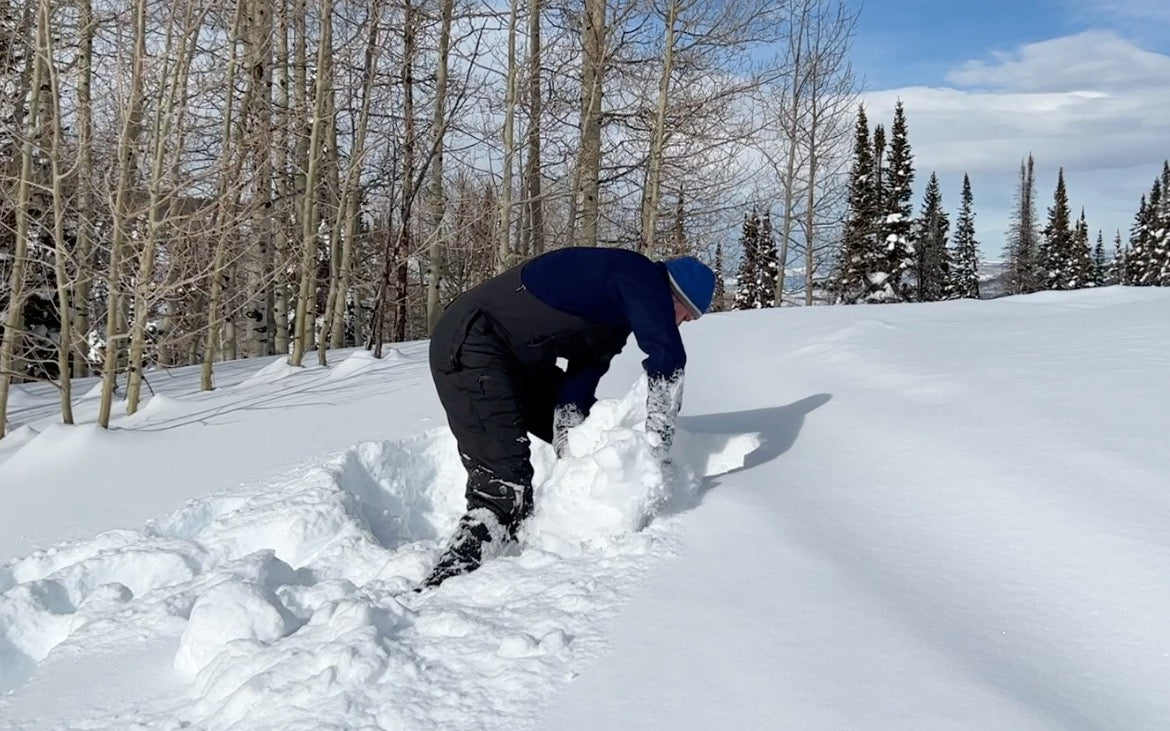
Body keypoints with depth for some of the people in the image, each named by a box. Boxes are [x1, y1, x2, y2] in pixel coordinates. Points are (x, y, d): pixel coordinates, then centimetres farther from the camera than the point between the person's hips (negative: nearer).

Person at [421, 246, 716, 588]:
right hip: (468, 346, -11)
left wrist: (566, 444, -2)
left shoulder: (620, 312, 17)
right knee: (504, 490, -18)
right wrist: (657, 445, -16)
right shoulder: (642, 275, -13)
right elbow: (668, 356, -23)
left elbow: (583, 375, 11)